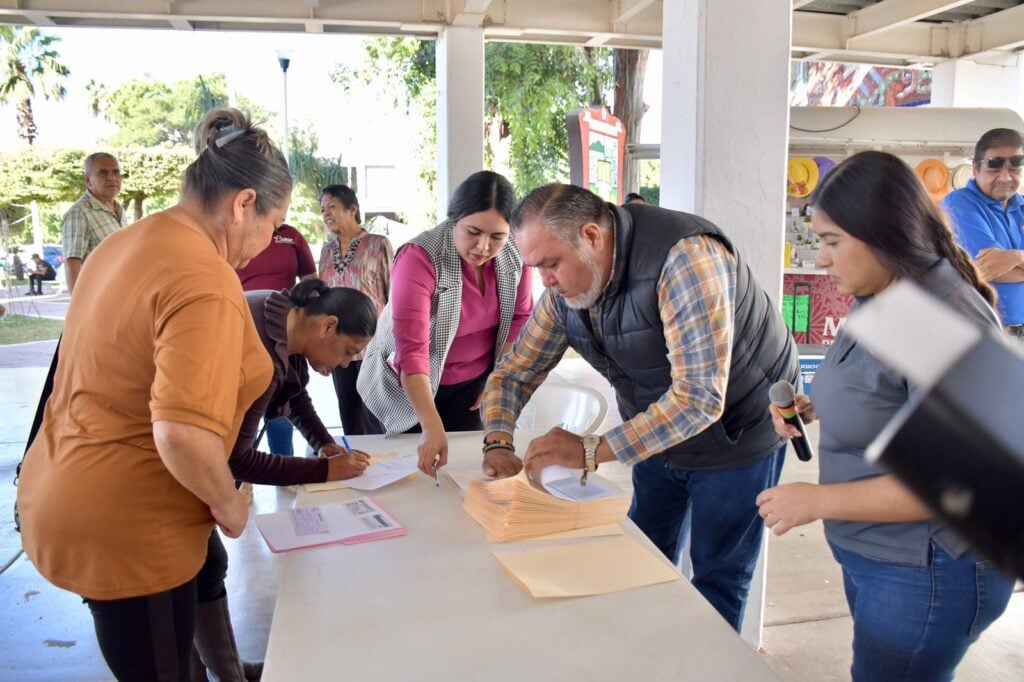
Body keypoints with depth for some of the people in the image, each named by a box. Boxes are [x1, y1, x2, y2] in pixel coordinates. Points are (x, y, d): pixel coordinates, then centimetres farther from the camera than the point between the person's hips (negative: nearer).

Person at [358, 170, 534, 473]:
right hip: (407, 389, -3)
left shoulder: (516, 255, -14)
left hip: (473, 384, 4)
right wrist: (432, 427, -43)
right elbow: (411, 349, -36)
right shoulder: (420, 257, -29)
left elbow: (520, 318, 2)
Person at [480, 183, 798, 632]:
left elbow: (699, 398, -38)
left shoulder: (683, 258, -33)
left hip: (736, 436, -6)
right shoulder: (564, 288, -10)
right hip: (655, 436, 7)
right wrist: (498, 446, -18)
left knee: (717, 582, 6)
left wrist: (592, 451, -36)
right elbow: (514, 372, 0)